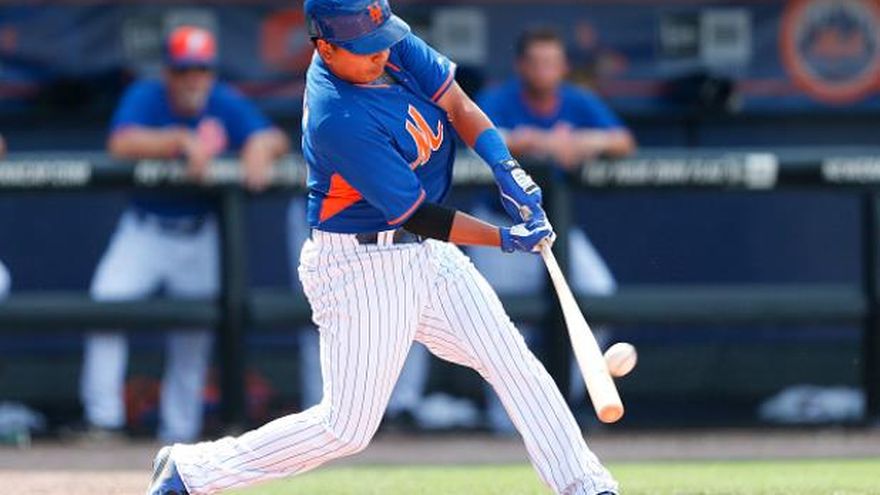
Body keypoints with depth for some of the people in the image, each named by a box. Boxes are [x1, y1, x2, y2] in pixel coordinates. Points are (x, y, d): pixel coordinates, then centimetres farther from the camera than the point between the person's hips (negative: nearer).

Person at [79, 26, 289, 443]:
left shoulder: (225, 105, -6)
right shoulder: (146, 97, -13)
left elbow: (276, 140, -14)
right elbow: (122, 144, -30)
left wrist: (259, 147, -38)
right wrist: (181, 140, -40)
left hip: (199, 235, 3)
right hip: (143, 231, -3)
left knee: (194, 337, 7)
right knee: (108, 299, -23)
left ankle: (179, 432, 22)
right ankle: (102, 418, -18)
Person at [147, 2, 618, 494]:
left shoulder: (392, 41, -7)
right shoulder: (338, 120, -29)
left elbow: (457, 103, -3)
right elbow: (417, 216, -24)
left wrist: (507, 168, -19)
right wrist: (505, 239, -22)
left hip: (426, 253, 8)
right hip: (361, 269, -8)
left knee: (514, 362, 2)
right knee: (347, 429, -2)